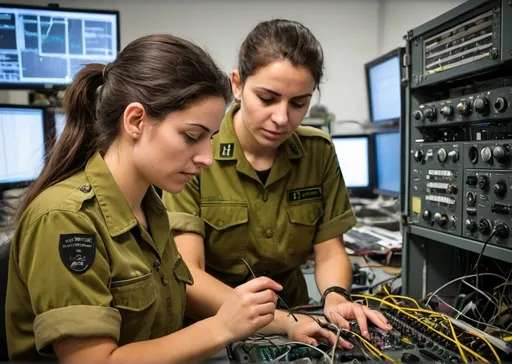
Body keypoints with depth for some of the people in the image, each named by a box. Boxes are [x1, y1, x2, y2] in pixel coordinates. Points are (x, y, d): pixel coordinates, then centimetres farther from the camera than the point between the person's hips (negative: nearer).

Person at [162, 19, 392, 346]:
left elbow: (330, 253, 0)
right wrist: (280, 320, -29)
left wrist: (335, 297, -19)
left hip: (291, 312, 4)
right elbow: (186, 273, -18)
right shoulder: (193, 153, -14)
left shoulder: (319, 152, -3)